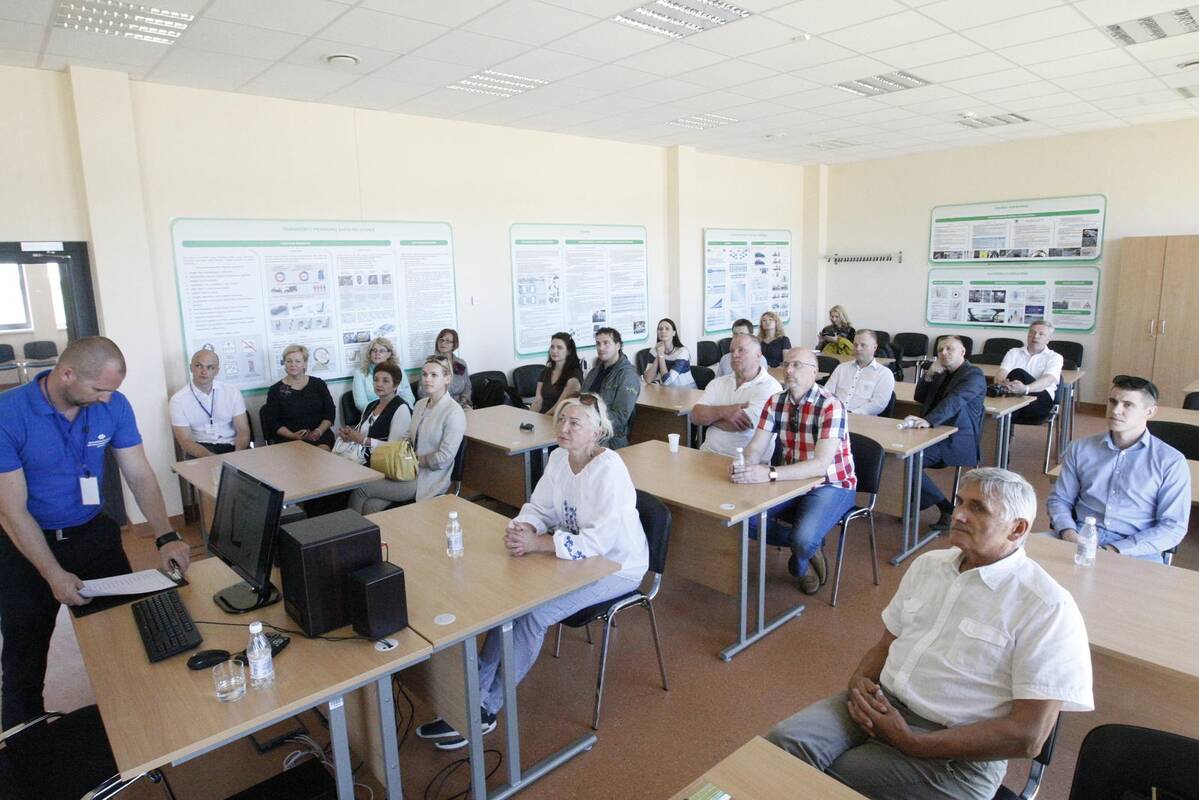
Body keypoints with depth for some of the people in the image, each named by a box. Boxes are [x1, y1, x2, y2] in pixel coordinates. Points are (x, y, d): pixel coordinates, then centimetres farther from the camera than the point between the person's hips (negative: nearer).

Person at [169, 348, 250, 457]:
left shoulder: (232, 393, 3)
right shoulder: (178, 400, -1)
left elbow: (243, 430, 0)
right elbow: (185, 441, -6)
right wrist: (213, 459, -24)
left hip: (231, 445, 2)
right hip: (199, 448, -2)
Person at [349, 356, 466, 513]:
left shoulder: (454, 412, -14)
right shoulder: (420, 404, 11)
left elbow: (444, 457, -17)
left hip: (428, 480, -7)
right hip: (411, 471, 7)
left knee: (360, 488, -11)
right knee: (370, 506, -17)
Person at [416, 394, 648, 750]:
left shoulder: (609, 471, -26)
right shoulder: (558, 457, -2)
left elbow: (599, 541, -30)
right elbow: (539, 508, 2)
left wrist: (536, 543, -31)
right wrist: (523, 529, -21)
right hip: (578, 556, 7)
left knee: (532, 613, -21)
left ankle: (486, 709, -5)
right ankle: (476, 692, -4)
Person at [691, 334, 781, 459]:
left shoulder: (770, 387, -6)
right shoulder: (718, 383, 15)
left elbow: (741, 425, -16)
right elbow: (695, 415, 4)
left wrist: (709, 416, 1)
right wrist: (722, 411, -15)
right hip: (708, 453, 5)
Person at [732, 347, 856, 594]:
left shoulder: (831, 407, -23)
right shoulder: (775, 403, -3)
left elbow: (820, 464, -33)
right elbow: (756, 447, -6)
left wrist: (770, 474, -45)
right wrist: (744, 465, -31)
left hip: (832, 485, -6)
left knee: (804, 540, -30)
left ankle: (799, 564, 11)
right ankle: (808, 546, 7)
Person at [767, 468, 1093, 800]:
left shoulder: (1047, 607, -10)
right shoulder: (928, 564, 11)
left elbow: (1028, 736, -14)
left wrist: (910, 743, -17)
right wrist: (860, 680, -4)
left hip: (958, 752, -5)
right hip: (880, 704, 5)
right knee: (785, 741, -22)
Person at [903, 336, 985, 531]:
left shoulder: (973, 375, -8)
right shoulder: (943, 373, 20)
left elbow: (954, 401, -26)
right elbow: (920, 397, 19)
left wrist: (928, 421, -42)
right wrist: (930, 374, 2)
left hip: (957, 441, -8)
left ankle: (946, 508, -10)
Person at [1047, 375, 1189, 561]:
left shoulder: (1171, 462, 4)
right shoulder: (1080, 448, 13)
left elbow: (1173, 527, -1)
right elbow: (1059, 499, 15)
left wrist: (1117, 550, -14)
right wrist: (1068, 531, -7)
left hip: (1135, 549, -2)